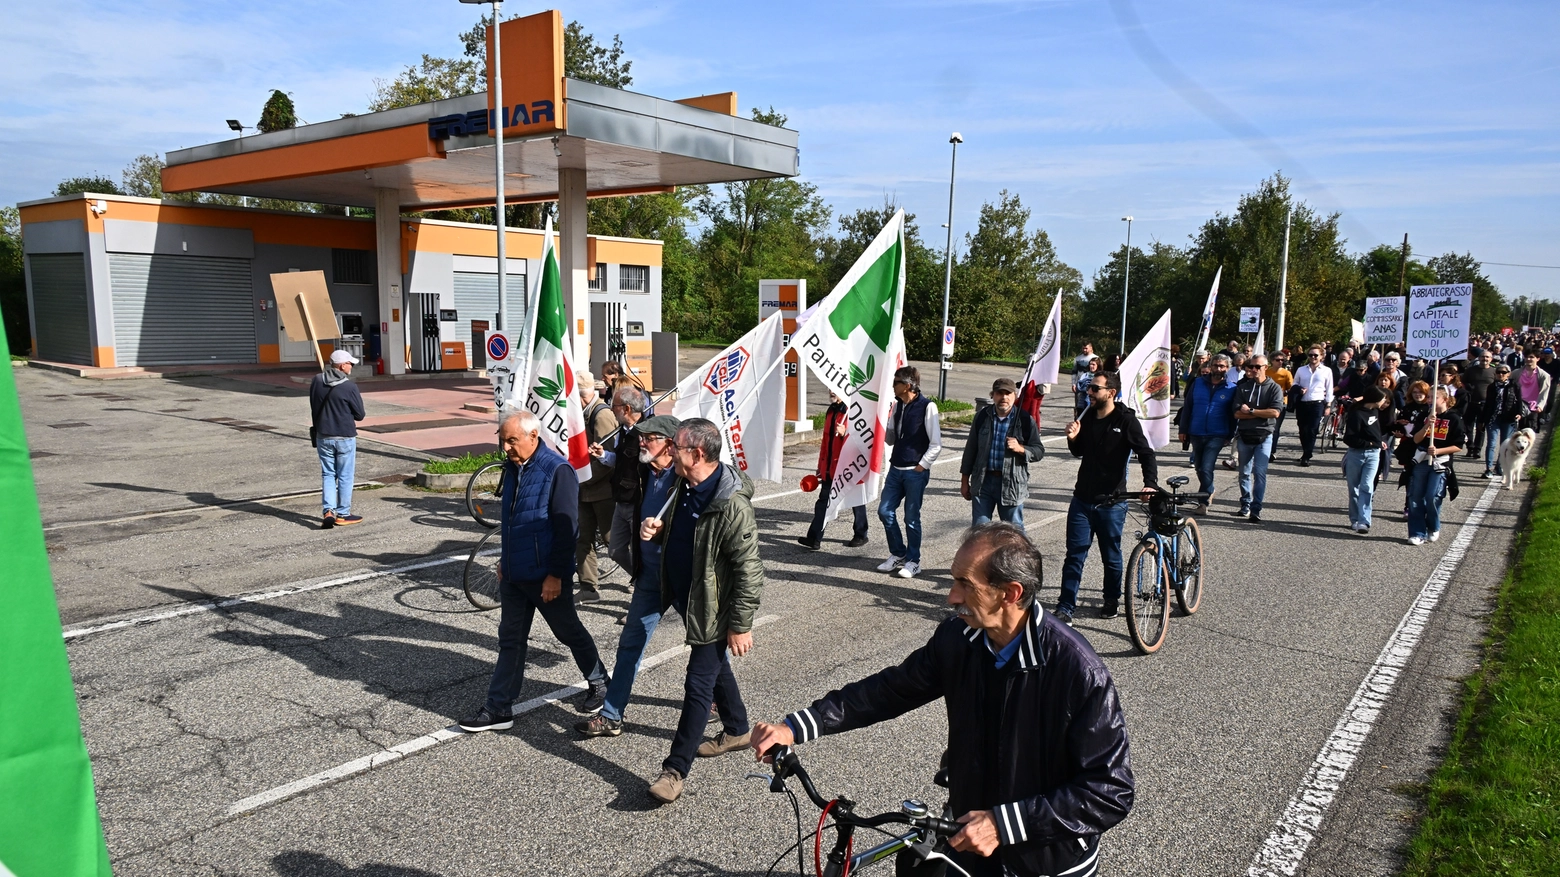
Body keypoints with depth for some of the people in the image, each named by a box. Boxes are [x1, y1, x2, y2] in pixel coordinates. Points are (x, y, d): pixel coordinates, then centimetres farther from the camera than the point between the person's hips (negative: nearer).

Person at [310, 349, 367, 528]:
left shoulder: (316, 381, 0)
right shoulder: (349, 387, -16)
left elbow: (314, 409, 10)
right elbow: (360, 414, -8)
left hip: (323, 436, 4)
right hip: (345, 437, -4)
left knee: (328, 475, 13)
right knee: (345, 476, 7)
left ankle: (329, 511, 0)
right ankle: (343, 514, 13)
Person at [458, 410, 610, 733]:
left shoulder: (557, 470, -19)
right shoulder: (513, 466, 6)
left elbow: (566, 527, -20)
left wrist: (555, 575, -20)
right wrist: (504, 560, 20)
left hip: (546, 576, -7)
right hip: (514, 573, 7)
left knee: (569, 633, 10)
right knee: (510, 640, 11)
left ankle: (599, 683, 31)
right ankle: (499, 708, 17)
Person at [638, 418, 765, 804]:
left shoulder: (732, 506, -28)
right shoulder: (685, 489, 0)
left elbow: (750, 572, -25)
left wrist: (741, 626, -21)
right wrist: (657, 530, -5)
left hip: (713, 611, -9)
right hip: (687, 601, 9)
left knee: (698, 684, -1)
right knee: (716, 668, 24)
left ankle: (676, 769, 7)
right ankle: (737, 730, 45)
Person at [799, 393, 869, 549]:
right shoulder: (831, 411, 12)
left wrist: (845, 433, -32)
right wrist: (821, 465, 20)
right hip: (830, 467, 8)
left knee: (856, 501, 8)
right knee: (823, 502, 5)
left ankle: (861, 536, 23)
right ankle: (814, 538, 5)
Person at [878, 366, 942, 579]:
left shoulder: (927, 407, -12)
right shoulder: (897, 406, 8)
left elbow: (936, 444, -12)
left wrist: (921, 466, -11)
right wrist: (884, 425, -3)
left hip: (916, 472, -7)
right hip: (896, 469, 7)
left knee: (911, 518, 2)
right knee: (885, 511, 7)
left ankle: (913, 561, 16)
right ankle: (898, 554, 24)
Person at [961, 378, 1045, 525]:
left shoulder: (1024, 420, -4)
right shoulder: (982, 416, 4)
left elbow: (1039, 451, 0)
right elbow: (971, 449, 10)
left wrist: (1020, 448, -21)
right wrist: (965, 480, 10)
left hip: (1012, 484, -2)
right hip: (983, 481, 3)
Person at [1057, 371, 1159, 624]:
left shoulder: (1126, 421, -10)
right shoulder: (1087, 417, 7)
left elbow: (1146, 454, -14)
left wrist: (1150, 484, -30)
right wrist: (1072, 439, -4)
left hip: (1111, 503, -4)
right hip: (1082, 499, 4)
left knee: (1111, 556, 12)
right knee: (1074, 556, 2)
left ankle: (1112, 601, 32)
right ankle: (1066, 608, 4)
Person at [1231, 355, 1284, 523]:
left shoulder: (1274, 388, 0)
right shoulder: (1243, 387, 6)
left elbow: (1275, 412, -14)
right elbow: (1237, 413, -4)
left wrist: (1250, 411, -11)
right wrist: (1261, 413, -12)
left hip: (1264, 436, -3)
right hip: (1244, 435, 3)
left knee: (1260, 473, -9)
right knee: (1244, 473, 10)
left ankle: (1256, 509, -6)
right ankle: (1245, 505, 21)